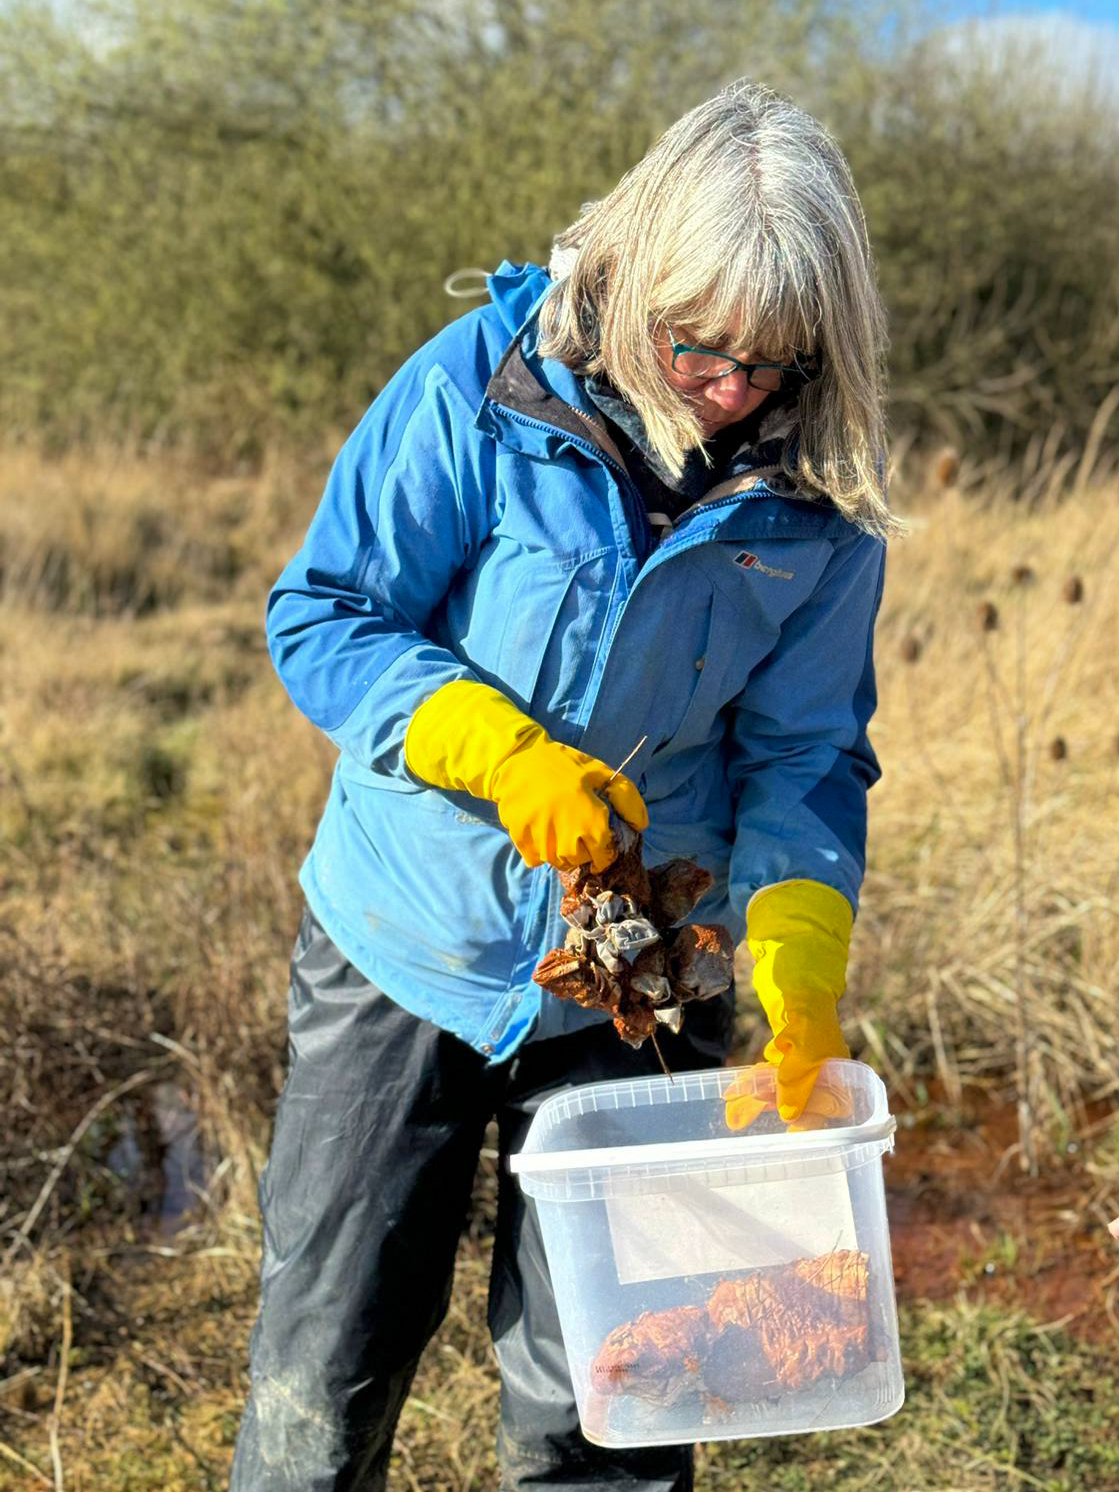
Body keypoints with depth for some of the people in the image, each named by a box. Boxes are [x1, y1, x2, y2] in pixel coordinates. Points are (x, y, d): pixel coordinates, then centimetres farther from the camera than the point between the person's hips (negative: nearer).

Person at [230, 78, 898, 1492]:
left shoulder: (819, 492, -7)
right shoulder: (482, 387, -15)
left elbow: (802, 751, -4)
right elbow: (320, 617, -12)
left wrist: (804, 963, -19)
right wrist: (500, 750, -28)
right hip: (404, 947, -1)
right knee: (325, 1360, 8)